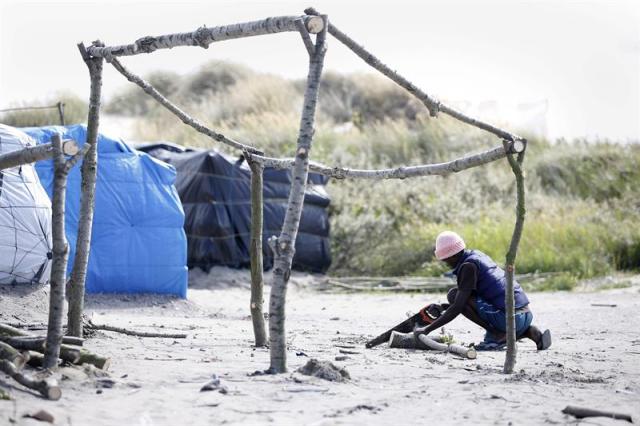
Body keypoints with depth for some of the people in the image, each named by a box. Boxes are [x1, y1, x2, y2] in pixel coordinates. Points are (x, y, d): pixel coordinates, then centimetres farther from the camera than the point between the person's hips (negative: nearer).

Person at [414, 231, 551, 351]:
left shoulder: (468, 266, -10)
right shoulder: (477, 255, 18)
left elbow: (458, 307, -15)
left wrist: (427, 329, -12)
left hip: (508, 316, -9)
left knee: (453, 294, -7)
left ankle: (497, 334, -7)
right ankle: (529, 332, 10)